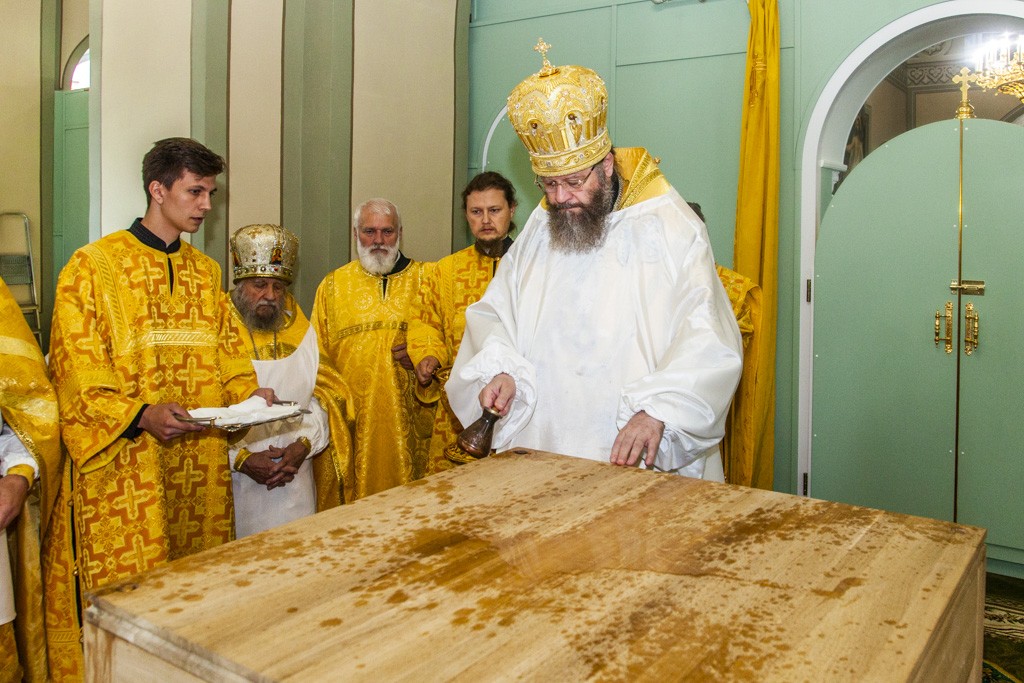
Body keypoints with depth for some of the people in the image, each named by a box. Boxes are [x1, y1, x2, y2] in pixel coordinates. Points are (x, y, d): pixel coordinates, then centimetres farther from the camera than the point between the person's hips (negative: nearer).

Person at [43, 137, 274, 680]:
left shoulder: (206, 273, 14)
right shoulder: (94, 267, -4)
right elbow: (78, 375, -10)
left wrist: (248, 393, -4)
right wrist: (142, 416, -24)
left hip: (200, 466, 5)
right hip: (123, 468, -5)